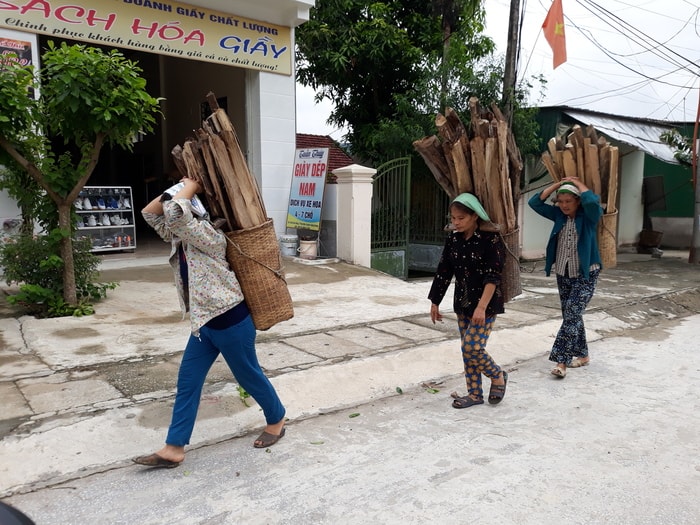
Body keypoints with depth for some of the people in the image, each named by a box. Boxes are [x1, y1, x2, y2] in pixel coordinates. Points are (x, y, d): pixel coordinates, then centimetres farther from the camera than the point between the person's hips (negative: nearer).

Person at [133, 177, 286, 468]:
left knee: (249, 376, 10)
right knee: (187, 382, 9)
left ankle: (277, 421, 35)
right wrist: (181, 187, -1)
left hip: (230, 321, -9)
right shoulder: (180, 237, 6)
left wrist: (193, 186, -17)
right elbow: (149, 212, 8)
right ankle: (173, 450, 18)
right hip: (204, 323, 9)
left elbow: (174, 213, -34)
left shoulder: (208, 236, -20)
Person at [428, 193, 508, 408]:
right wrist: (435, 302, 9)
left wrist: (482, 307, -27)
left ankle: (498, 376, 19)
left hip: (486, 304, -6)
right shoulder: (453, 239, 2)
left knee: (472, 347, -10)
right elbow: (444, 271, 7)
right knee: (467, 349, 10)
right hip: (462, 303, 6)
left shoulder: (490, 239, -15)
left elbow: (492, 277, -20)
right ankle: (475, 394, 24)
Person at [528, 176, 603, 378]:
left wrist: (577, 182, -16)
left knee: (572, 315, -14)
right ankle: (583, 355, 28)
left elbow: (592, 201, -33)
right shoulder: (559, 215, 3)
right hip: (563, 275, 6)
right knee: (571, 316, 12)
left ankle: (561, 361, -14)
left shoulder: (589, 216, -10)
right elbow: (535, 202, -3)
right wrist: (557, 184, -7)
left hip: (586, 275, -6)